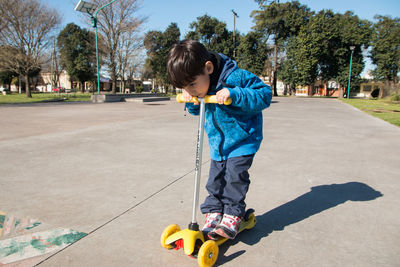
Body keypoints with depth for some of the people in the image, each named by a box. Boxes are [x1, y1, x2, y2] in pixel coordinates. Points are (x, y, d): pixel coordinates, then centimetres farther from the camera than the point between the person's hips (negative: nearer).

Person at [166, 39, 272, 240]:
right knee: (215, 179, 7)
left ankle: (233, 216, 8)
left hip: (242, 140, -6)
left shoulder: (235, 77, -28)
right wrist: (191, 102, -15)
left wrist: (234, 94, -39)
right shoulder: (198, 89, -7)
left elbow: (265, 94, -26)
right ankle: (213, 214, 19)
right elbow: (197, 111, 9)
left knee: (235, 176, -8)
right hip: (217, 143, 6)